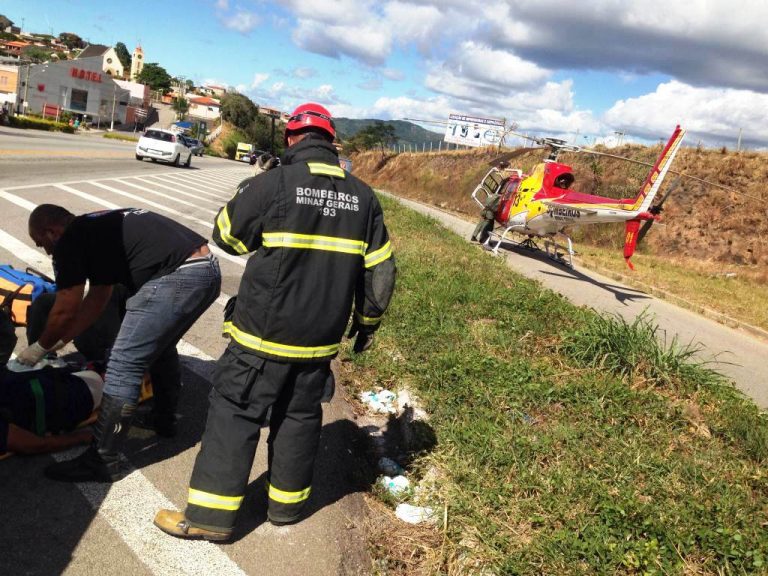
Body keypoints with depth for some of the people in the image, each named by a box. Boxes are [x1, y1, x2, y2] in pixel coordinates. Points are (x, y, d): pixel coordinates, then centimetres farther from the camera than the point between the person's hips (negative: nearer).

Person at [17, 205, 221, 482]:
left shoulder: (70, 241, 1)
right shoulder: (98, 228, 28)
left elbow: (65, 312, 6)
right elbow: (96, 300, 33)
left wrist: (40, 348, 23)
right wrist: (59, 341, 38)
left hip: (178, 279, -10)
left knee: (124, 365, -3)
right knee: (159, 343, 30)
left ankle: (104, 462, 5)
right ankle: (166, 418, 48)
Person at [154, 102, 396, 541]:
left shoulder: (272, 184, -12)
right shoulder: (363, 196, 3)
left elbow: (227, 235, 2)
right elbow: (381, 272, 6)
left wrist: (247, 194, 20)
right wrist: (369, 322, 19)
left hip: (266, 331, -4)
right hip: (322, 338, 5)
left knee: (234, 411, 6)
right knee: (301, 414, 18)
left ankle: (211, 516, 10)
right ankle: (288, 504, 31)